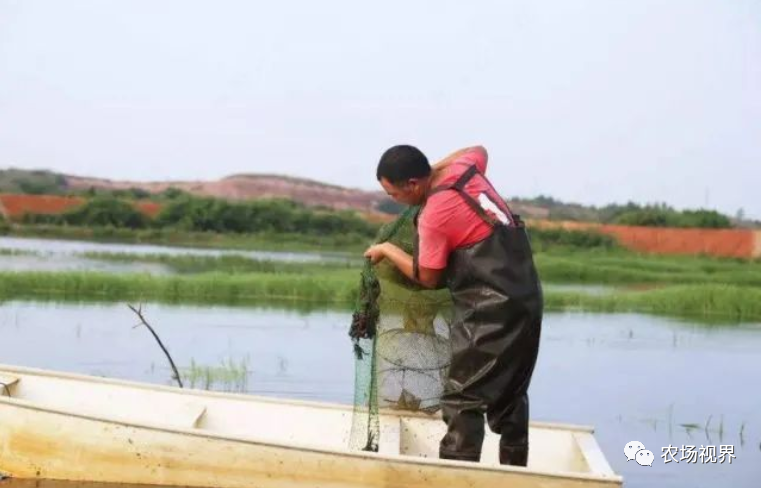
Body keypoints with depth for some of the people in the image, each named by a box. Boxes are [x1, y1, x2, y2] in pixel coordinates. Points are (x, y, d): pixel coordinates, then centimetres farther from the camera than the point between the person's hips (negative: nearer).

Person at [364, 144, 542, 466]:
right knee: (510, 394, 18)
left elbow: (428, 277, -4)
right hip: (526, 296, 9)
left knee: (462, 399, -8)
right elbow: (479, 150, 30)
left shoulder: (433, 216, -17)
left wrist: (387, 250, 8)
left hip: (492, 309, -9)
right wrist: (435, 168, 24)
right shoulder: (463, 168, 4)